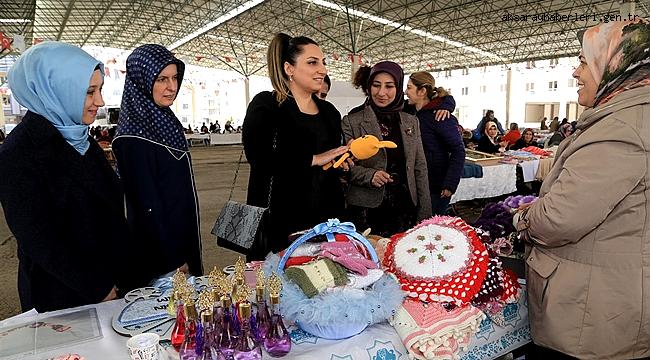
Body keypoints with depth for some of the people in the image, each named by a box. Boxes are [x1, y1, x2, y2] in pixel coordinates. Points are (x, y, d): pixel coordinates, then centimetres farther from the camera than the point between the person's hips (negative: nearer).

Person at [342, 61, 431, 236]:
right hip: (367, 210, -3)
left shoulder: (411, 122, 10)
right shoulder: (351, 122, -2)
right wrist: (369, 175, -20)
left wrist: (425, 213, 6)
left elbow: (420, 168, 10)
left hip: (405, 209, 3)